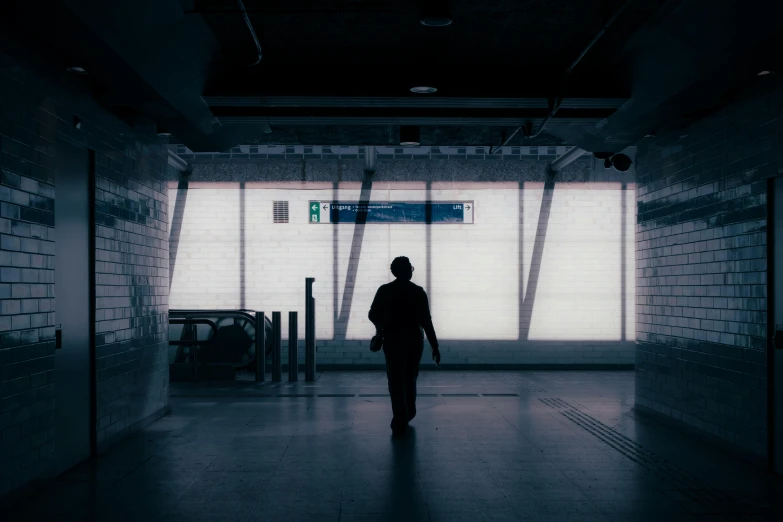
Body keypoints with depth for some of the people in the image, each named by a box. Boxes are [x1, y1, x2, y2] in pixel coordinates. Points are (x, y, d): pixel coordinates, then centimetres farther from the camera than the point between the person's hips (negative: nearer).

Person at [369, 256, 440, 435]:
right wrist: (435, 346, -5)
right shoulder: (418, 291, -5)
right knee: (410, 379, 19)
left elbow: (373, 315, 1)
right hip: (414, 340, 1)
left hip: (392, 340, -1)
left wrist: (380, 327, 23)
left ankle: (400, 421, -8)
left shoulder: (385, 290, -4)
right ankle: (407, 415, 29)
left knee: (396, 381, 2)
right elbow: (426, 321, -8)